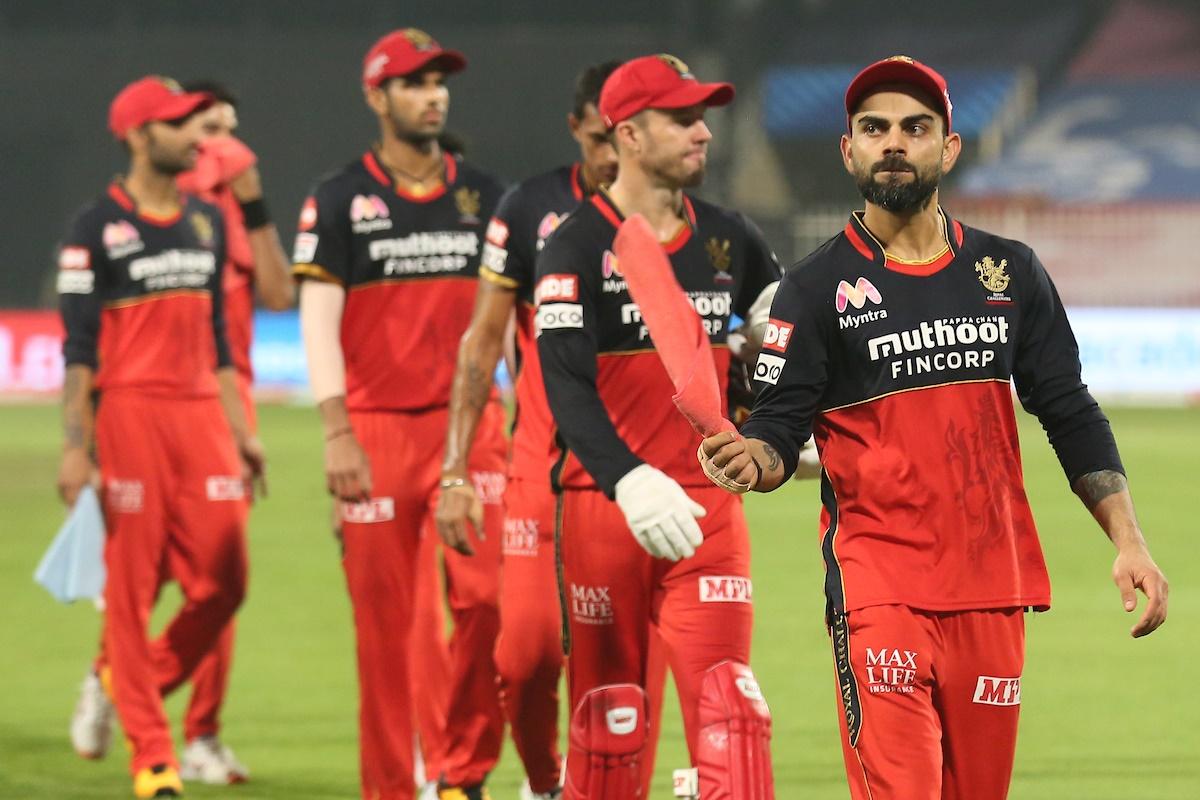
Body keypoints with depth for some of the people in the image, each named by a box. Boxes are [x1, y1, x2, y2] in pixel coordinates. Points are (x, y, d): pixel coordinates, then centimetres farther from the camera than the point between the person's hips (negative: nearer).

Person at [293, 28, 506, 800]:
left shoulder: (483, 194, 12)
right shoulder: (339, 200, 2)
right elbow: (318, 321, -4)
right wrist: (337, 434, -14)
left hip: (470, 422, 2)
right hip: (377, 428, -2)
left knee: (487, 597, -10)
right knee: (384, 619, -1)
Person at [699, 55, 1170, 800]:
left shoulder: (1009, 271, 10)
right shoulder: (818, 287, 0)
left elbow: (1071, 416, 13)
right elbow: (780, 429, -5)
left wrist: (1128, 540, 4)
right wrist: (751, 459, -29)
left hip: (993, 583, 4)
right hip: (879, 583, -4)